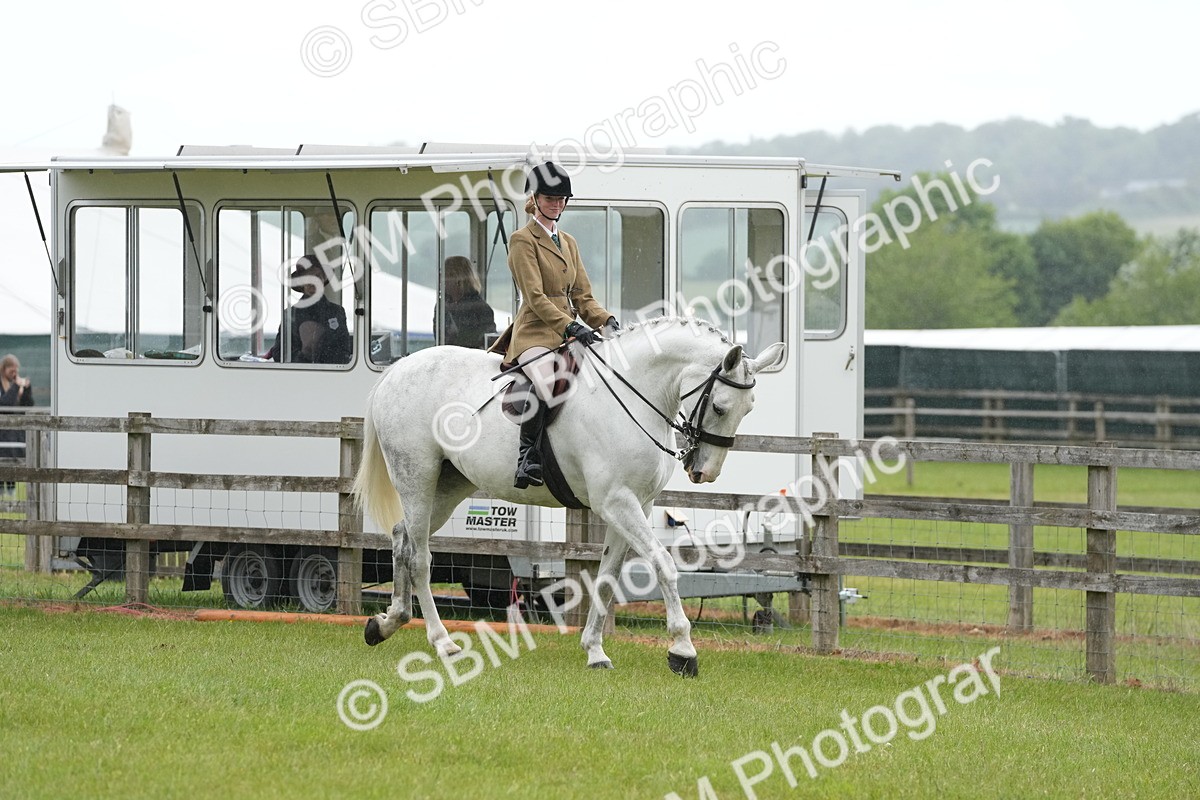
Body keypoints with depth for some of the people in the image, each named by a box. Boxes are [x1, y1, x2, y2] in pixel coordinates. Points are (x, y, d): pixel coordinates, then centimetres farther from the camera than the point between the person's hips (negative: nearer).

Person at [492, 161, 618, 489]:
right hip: (535, 334, -8)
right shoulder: (522, 241, -2)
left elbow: (583, 296, 19)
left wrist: (607, 321, -1)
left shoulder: (568, 242, 22)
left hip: (568, 334, 8)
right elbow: (535, 297, -12)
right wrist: (571, 327, -23)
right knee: (546, 385, -37)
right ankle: (527, 457, -28)